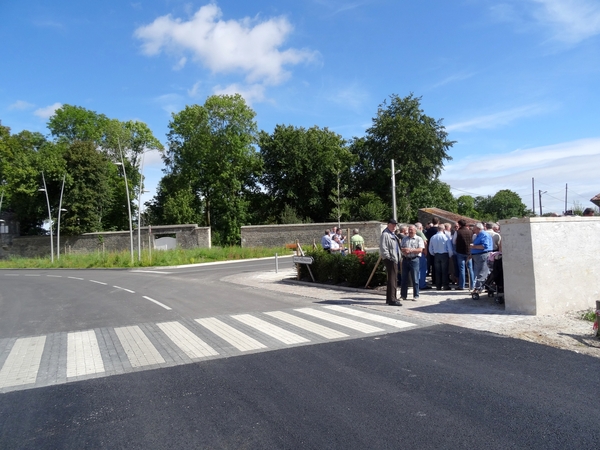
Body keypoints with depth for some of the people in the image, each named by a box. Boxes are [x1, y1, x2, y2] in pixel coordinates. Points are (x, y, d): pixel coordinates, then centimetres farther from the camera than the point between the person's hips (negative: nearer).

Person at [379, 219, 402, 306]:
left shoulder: (393, 234, 19)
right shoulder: (385, 234, -13)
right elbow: (383, 248, -21)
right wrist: (389, 257, -20)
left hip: (395, 259, 11)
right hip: (390, 260, -11)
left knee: (394, 279, 15)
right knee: (392, 279, -9)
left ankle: (389, 298, 24)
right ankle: (392, 299, -6)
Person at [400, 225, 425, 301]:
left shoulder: (419, 239, 2)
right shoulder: (404, 239, 16)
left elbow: (420, 250, -9)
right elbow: (400, 247, 12)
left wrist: (410, 250, -16)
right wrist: (403, 250, -9)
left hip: (414, 260, -4)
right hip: (405, 259, 4)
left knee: (415, 279, -1)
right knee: (404, 278, 7)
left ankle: (416, 296, 8)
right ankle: (403, 295, 15)